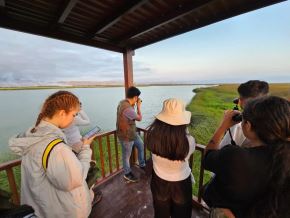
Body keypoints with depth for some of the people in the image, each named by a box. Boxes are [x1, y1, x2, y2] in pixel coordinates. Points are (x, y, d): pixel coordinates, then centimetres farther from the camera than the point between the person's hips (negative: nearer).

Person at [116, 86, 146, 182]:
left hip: (132, 132, 9)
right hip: (126, 136, -9)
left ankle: (142, 165, 44)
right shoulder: (128, 109, -34)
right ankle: (127, 174, 40)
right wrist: (138, 106, -5)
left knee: (141, 146, 23)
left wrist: (134, 105, 4)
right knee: (127, 155, 14)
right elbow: (139, 118, -17)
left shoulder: (123, 102, -3)